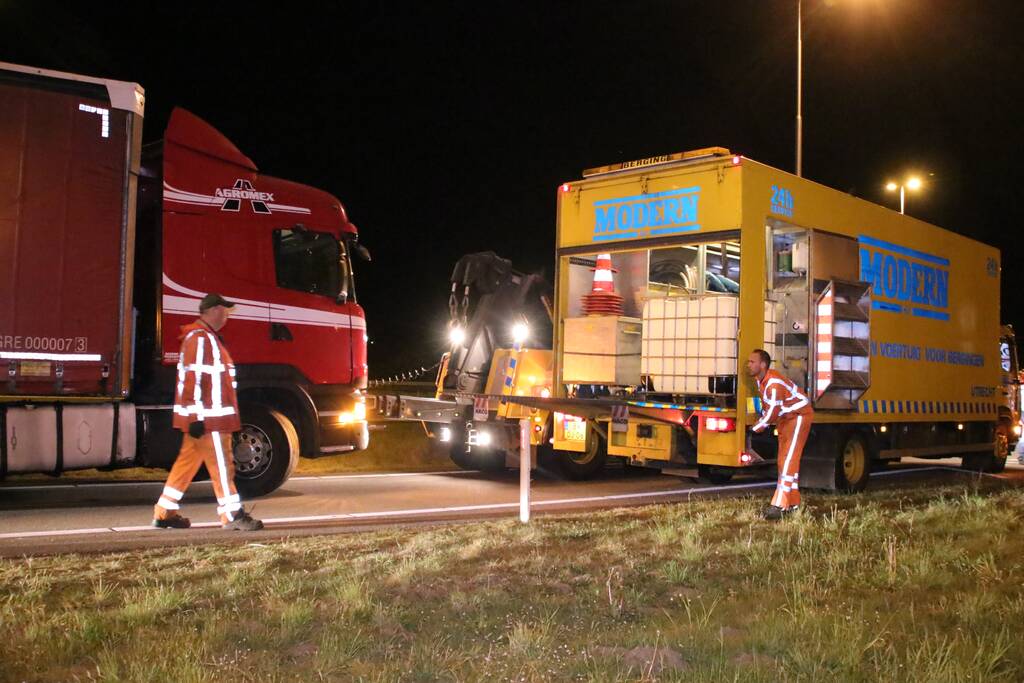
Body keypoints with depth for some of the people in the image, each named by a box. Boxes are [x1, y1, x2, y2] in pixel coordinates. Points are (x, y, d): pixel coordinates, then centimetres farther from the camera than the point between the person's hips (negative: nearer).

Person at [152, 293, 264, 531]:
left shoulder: (206, 337, 19)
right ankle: (232, 515, -1)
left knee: (188, 461, 13)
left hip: (206, 416, 10)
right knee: (221, 464, -6)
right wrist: (196, 417, -23)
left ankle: (165, 512, 19)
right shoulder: (199, 338, -14)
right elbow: (192, 378, -21)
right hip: (207, 418, -10)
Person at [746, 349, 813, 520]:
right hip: (785, 419, 10)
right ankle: (793, 504, 20)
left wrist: (755, 430, -17)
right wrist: (760, 425, 0)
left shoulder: (774, 383, -31)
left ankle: (780, 505, -19)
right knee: (785, 460, 12)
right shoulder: (761, 381, 0)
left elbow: (772, 413, -27)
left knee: (788, 460, -15)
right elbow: (766, 406, 10)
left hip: (799, 416, -10)